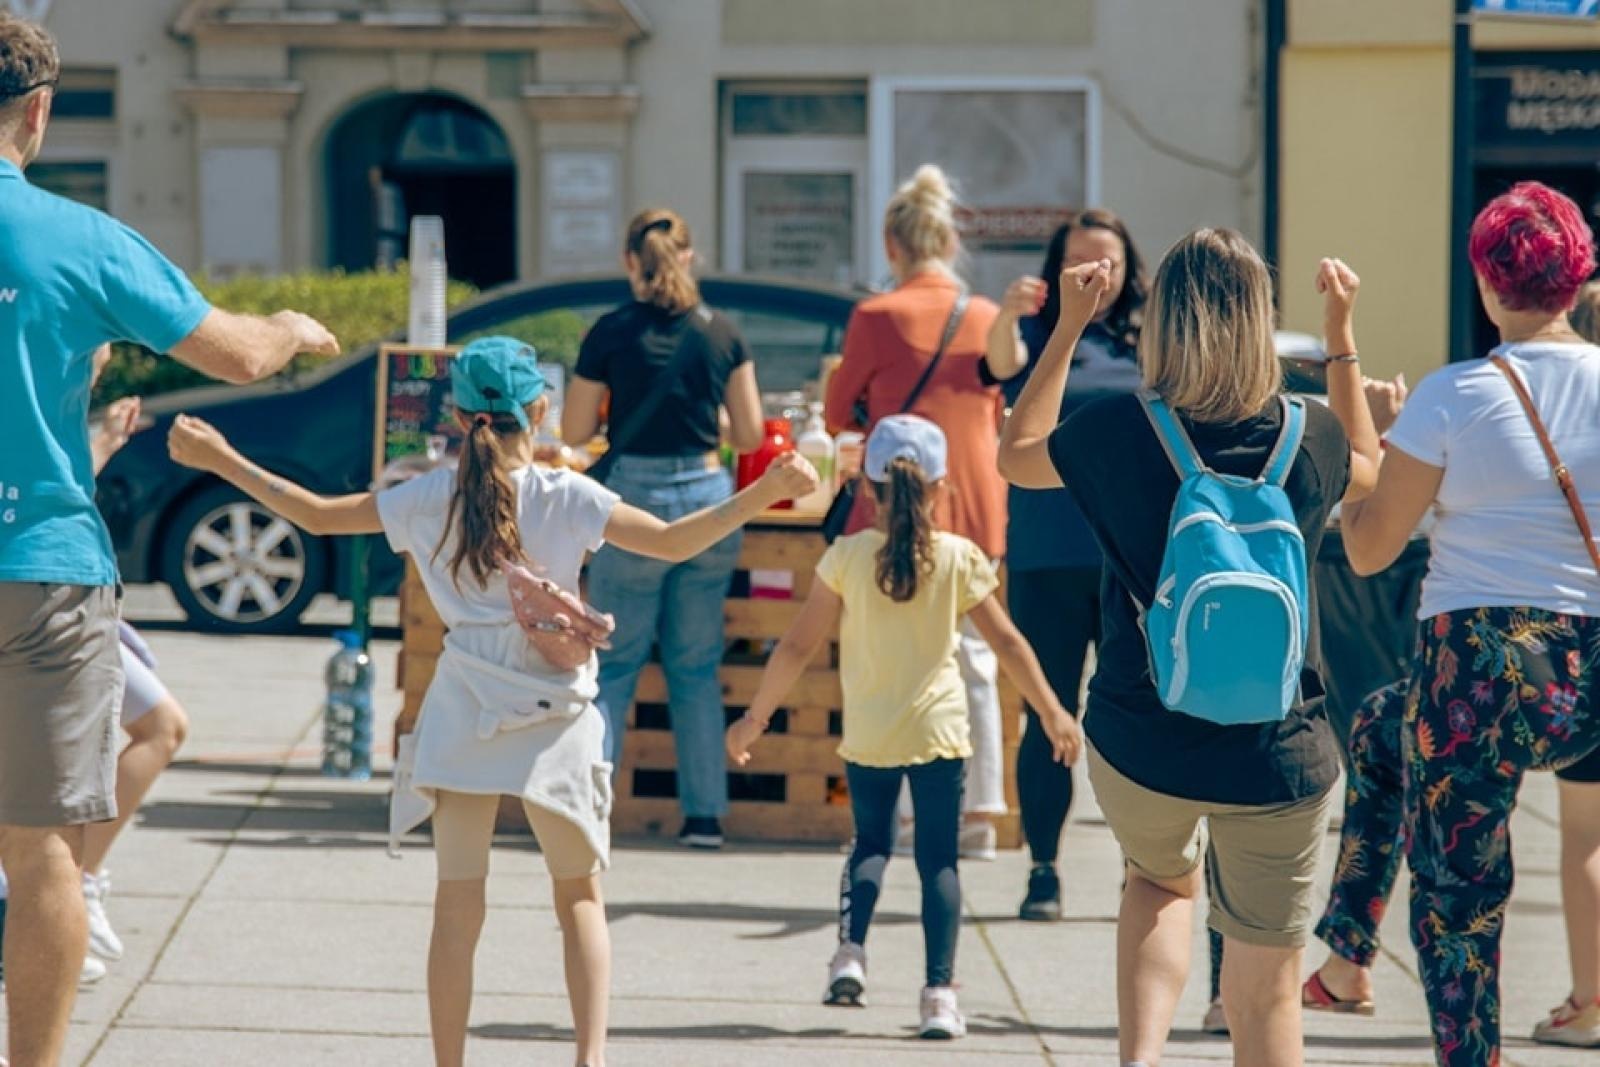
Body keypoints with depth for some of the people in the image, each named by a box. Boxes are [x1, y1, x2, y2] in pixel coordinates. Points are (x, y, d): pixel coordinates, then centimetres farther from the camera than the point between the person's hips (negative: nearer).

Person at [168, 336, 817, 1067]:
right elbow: (675, 543, -14)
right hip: (553, 722, -1)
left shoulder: (429, 499, 0)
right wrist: (764, 493, -12)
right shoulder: (566, 498, -8)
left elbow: (317, 515, 7)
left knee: (457, 904, 4)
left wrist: (222, 461, 17)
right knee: (579, 897, 11)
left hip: (464, 716, 1)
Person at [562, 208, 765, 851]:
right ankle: (705, 814, 9)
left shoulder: (612, 333, -5)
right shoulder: (722, 333, 2)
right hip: (708, 495, 3)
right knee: (697, 666, 11)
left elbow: (574, 432, 1)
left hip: (638, 496, -3)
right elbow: (749, 434, 6)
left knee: (613, 663, 6)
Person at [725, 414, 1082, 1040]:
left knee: (871, 842, 21)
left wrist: (756, 716, 6)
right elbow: (1007, 642, -1)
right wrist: (1051, 712, 10)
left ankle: (851, 950, 0)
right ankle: (940, 992, -3)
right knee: (938, 859, 5)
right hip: (937, 729, -1)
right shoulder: (959, 558, -5)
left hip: (867, 734, 1)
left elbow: (798, 647, -4)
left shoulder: (848, 556, -6)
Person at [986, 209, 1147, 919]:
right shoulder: (1040, 333, 3)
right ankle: (1043, 872, 8)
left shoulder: (1151, 343, 8)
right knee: (1048, 717, 2)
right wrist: (1007, 314, -42)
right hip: (1048, 559, -1)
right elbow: (1002, 357, -20)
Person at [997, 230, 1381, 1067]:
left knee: (1160, 881, 32)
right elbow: (1369, 470, 21)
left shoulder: (1115, 430, -9)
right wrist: (1341, 333, 25)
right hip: (1276, 756, -1)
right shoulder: (1308, 438, -5)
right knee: (1265, 993, 10)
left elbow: (1015, 458, 14)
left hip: (1138, 745, 1)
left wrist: (1069, 324, 17)